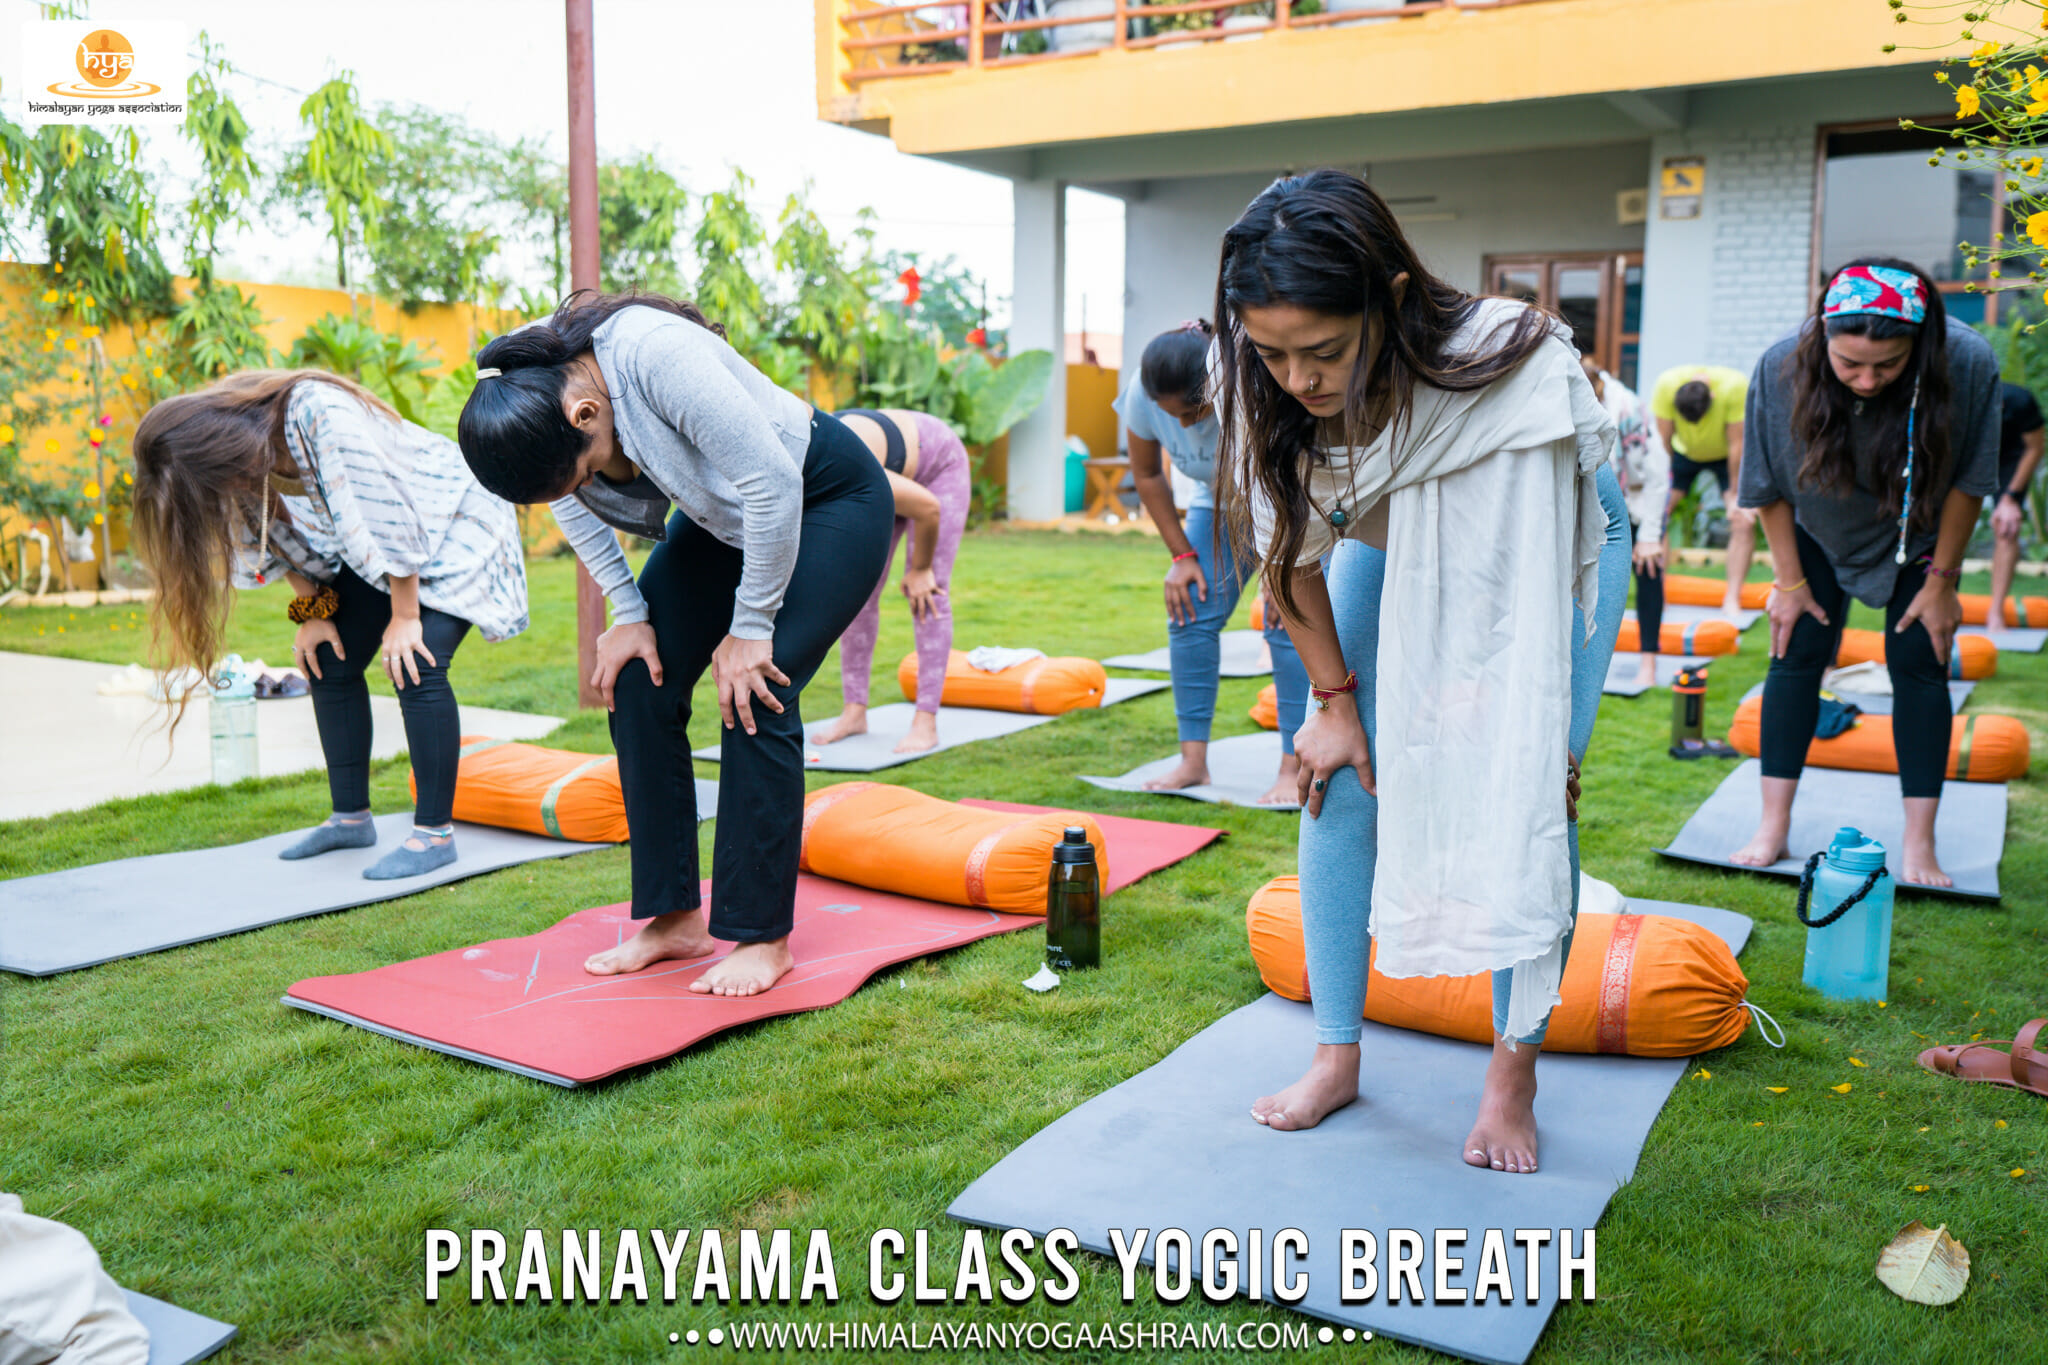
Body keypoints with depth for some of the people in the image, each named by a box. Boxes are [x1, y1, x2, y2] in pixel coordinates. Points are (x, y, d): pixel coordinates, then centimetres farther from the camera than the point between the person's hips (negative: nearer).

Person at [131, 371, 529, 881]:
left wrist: (404, 618, -20)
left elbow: (394, 524, -29)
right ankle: (351, 818, 18)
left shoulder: (323, 419, -36)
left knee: (415, 669, -19)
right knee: (329, 663, 5)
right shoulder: (231, 444, -13)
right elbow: (281, 538, 3)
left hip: (451, 523, -8)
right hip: (369, 546, 8)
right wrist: (312, 611, 0)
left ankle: (435, 834, -9)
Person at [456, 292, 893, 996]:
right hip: (722, 518, 7)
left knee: (753, 695, -19)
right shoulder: (529, 394, -15)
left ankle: (763, 937, -6)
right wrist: (630, 613, -3)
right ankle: (673, 917, 7)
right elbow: (574, 507, 5)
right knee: (634, 682, -4)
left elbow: (772, 482, -31)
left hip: (830, 500, -7)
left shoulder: (656, 354, -37)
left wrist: (751, 626, -22)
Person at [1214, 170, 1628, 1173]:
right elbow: (1291, 546, -11)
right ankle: (1337, 1054, 7)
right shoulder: (1259, 382, -28)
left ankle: (1514, 1072, 2)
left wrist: (1542, 750, -32)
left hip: (1554, 535, -3)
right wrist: (1332, 696, -8)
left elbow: (1526, 603, -36)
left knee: (1525, 799, -13)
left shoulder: (1506, 371, -41)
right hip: (1386, 542, 4)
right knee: (1339, 782, -5)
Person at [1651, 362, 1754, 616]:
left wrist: (1736, 495, -19)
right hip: (1684, 452, 2)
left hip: (1726, 456, -1)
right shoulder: (1666, 385, -30)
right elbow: (1663, 440, -19)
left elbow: (1737, 443, -25)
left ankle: (1732, 600, -13)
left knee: (1744, 522, -17)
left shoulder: (1735, 386, -34)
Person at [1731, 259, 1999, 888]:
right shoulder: (1781, 370, -29)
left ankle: (1919, 847, 1)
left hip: (1920, 535, -1)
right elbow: (1770, 489, -14)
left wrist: (1942, 581, -12)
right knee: (1795, 654, -5)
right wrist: (1790, 580, -10)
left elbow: (1967, 483, -17)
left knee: (1919, 666, -6)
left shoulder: (1968, 366, -32)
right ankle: (1772, 830, 2)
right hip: (1818, 533, 1)